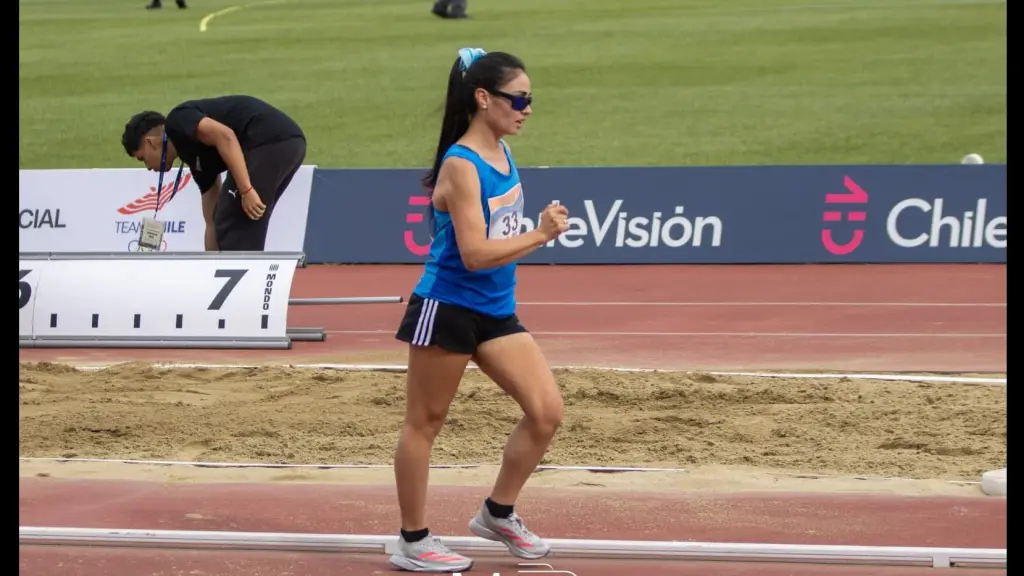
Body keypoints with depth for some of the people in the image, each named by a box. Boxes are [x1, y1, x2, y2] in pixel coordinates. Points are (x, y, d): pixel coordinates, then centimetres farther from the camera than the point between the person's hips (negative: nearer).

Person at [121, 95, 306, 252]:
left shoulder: (177, 122, 5)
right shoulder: (198, 158, 29)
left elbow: (225, 136, -15)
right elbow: (213, 223, 32)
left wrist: (246, 190, -18)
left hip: (269, 143, -10)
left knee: (234, 229, 0)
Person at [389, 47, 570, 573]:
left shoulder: (502, 153, 5)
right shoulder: (461, 166, -20)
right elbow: (474, 253, -26)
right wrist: (540, 236, -28)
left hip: (496, 313, 8)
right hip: (447, 309, -8)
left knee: (547, 411, 3)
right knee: (424, 422, 5)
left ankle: (498, 514, 20)